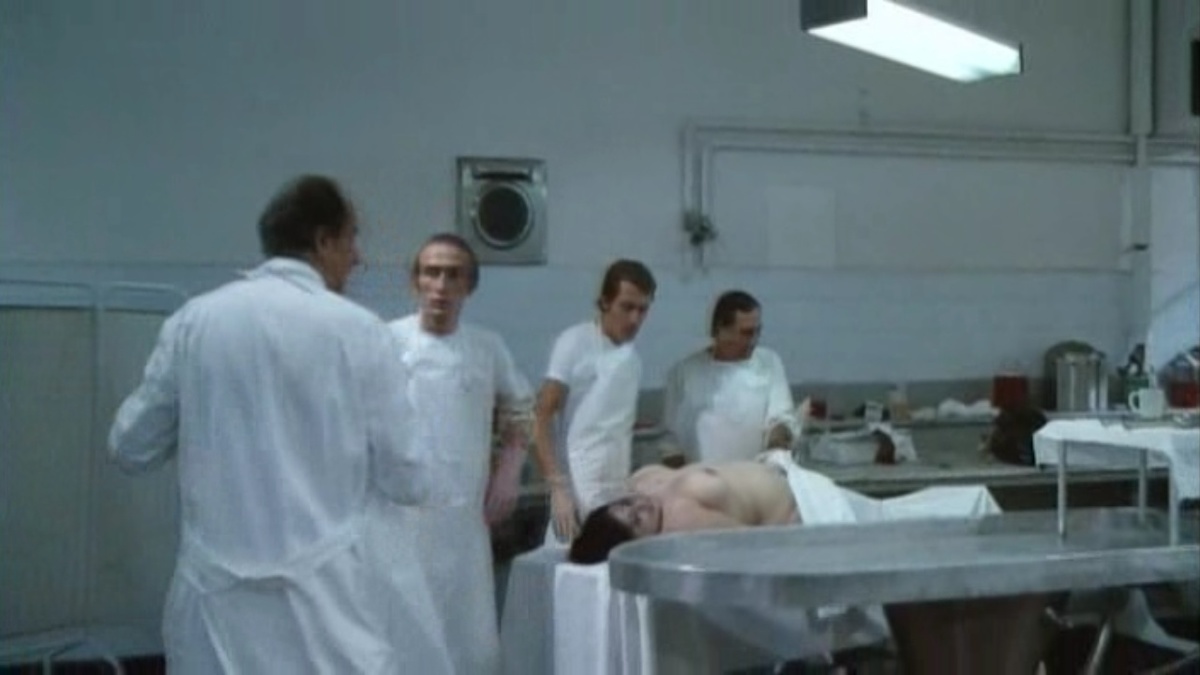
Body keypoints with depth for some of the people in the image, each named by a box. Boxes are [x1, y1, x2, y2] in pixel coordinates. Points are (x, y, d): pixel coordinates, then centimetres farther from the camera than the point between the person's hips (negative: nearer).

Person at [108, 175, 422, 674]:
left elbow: (131, 449, 9)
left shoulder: (193, 319, 2)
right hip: (321, 593, -3)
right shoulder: (360, 331, -4)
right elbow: (410, 482, 0)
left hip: (211, 593, 3)